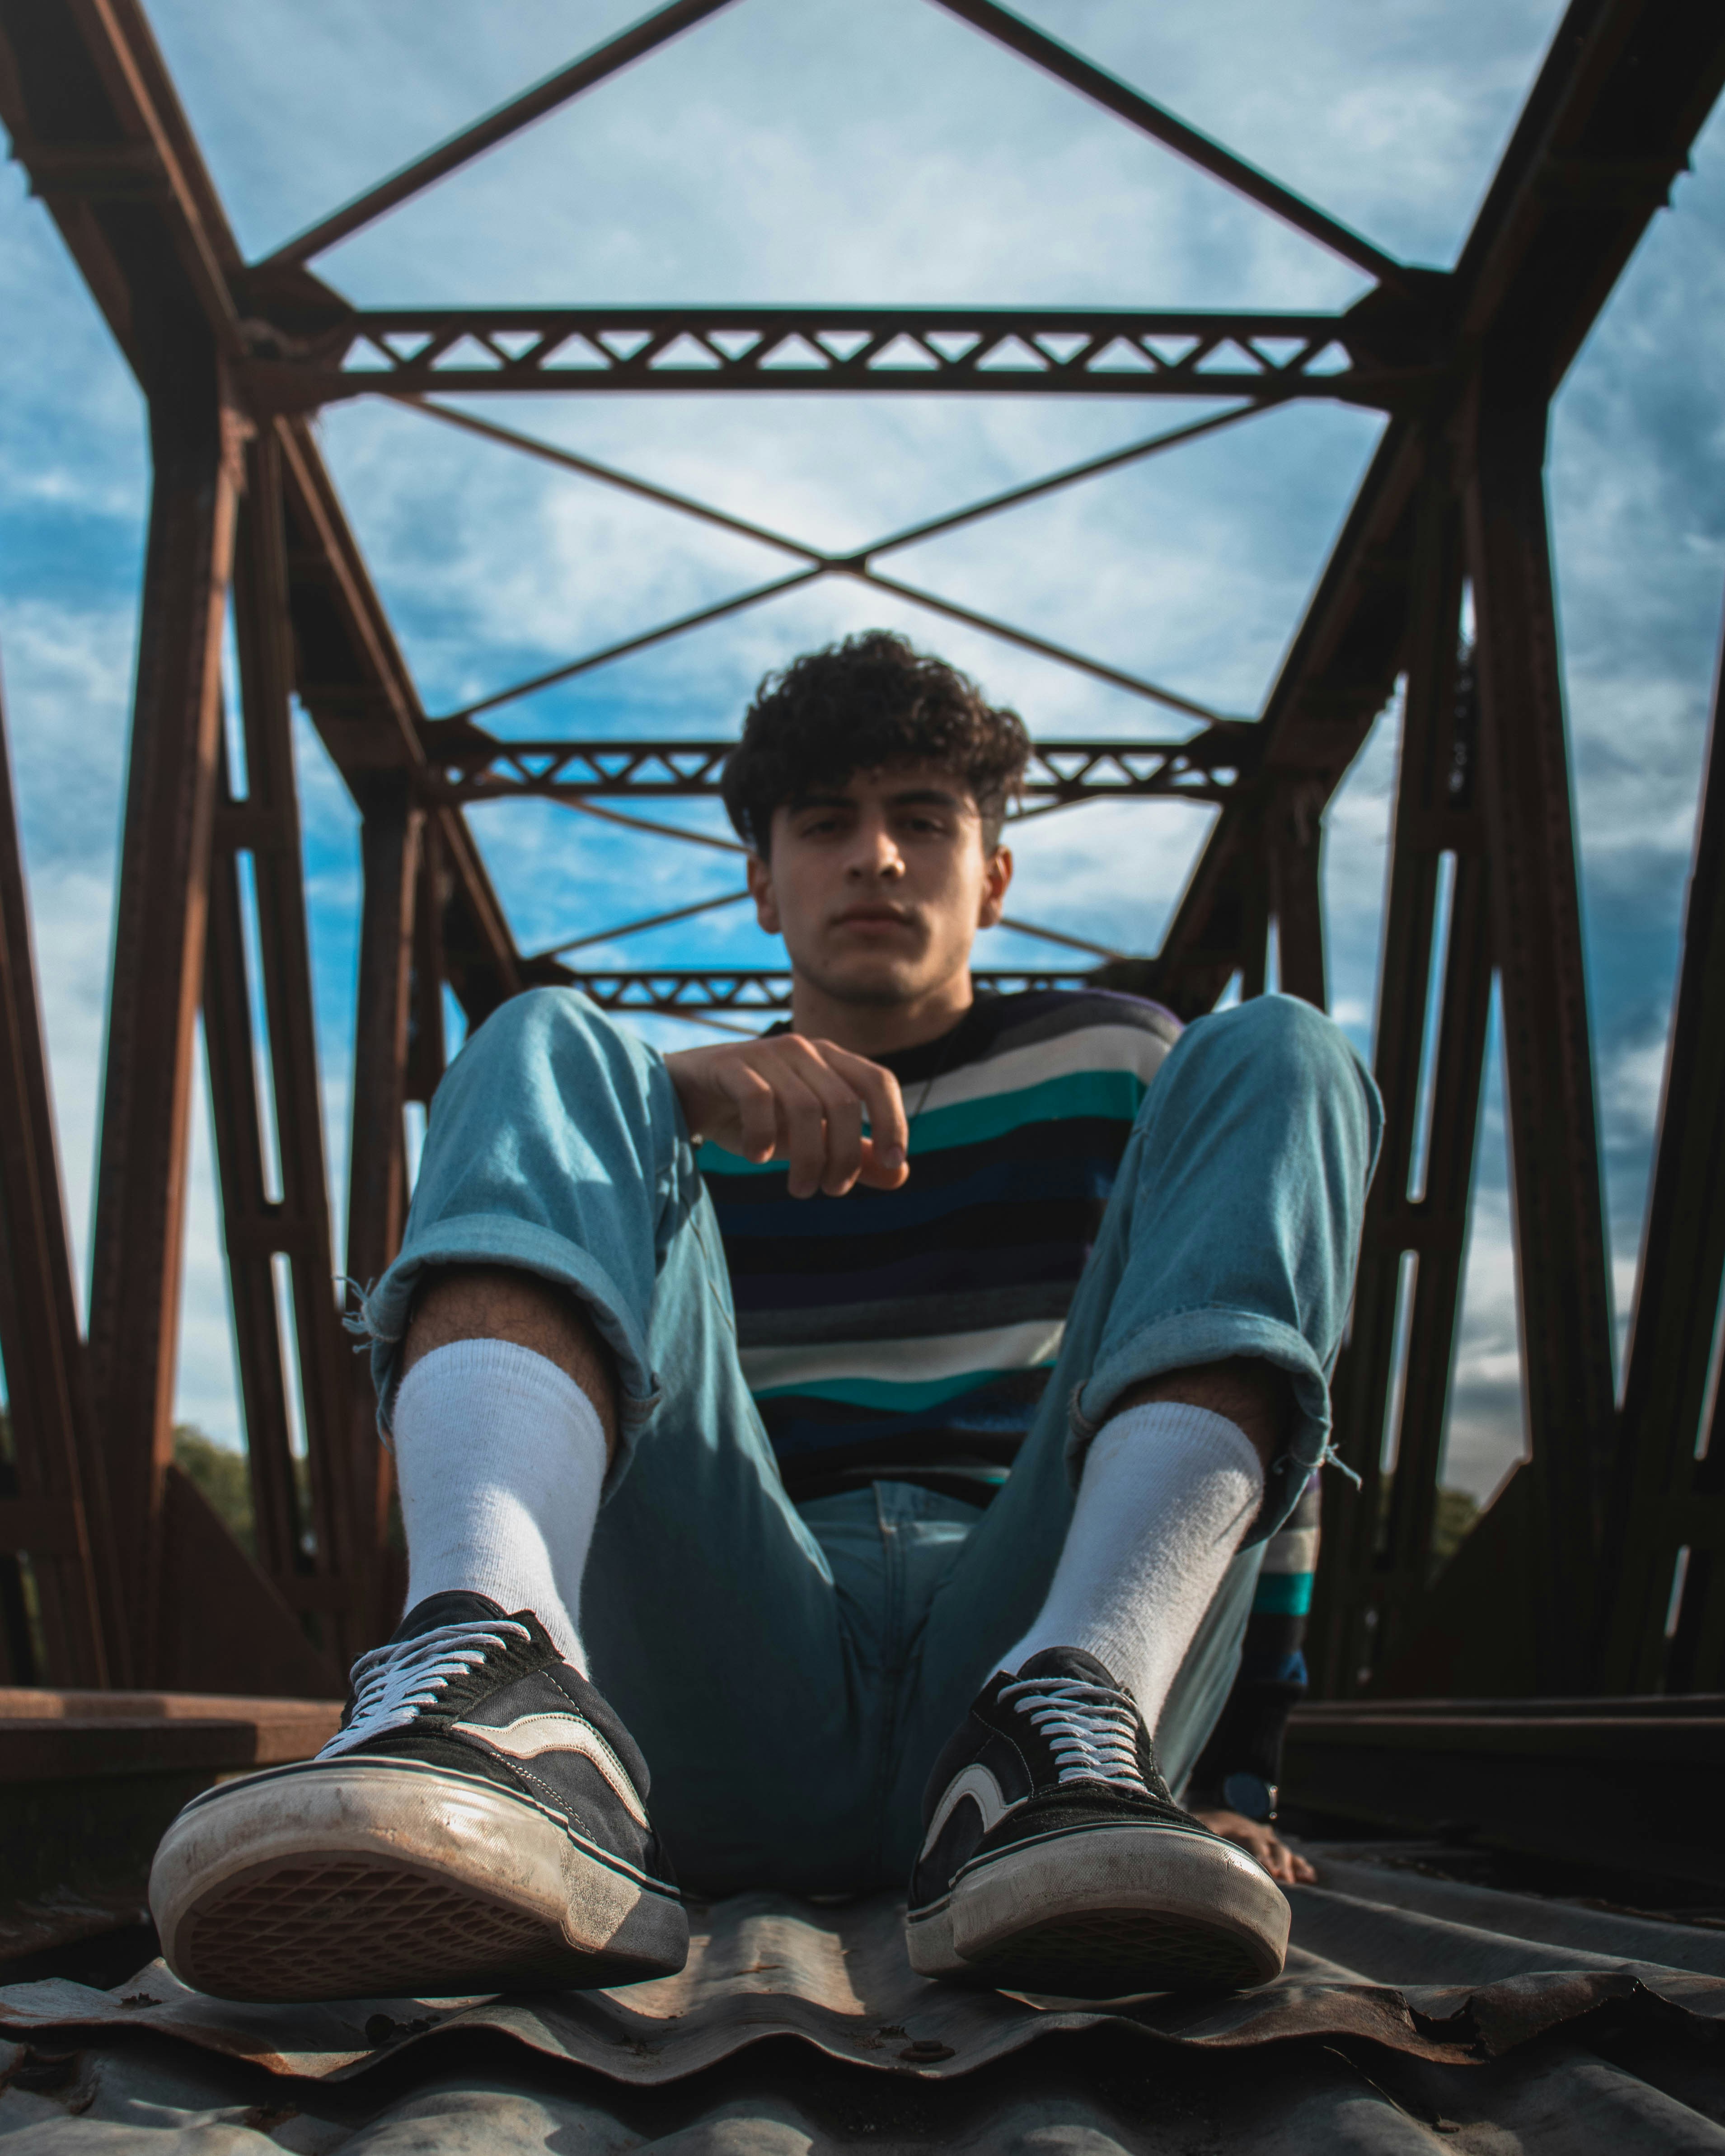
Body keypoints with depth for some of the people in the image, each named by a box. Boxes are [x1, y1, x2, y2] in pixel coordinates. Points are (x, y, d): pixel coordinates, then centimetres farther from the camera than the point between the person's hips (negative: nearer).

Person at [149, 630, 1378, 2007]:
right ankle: (510, 1702, -43)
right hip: (736, 1682, 1)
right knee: (546, 1042, -11)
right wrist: (661, 1093, -13)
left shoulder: (1117, 1065, 25)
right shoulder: (693, 1111, 26)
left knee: (1272, 1052, -11)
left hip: (1016, 1621, 0)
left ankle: (1064, 1730, -37)